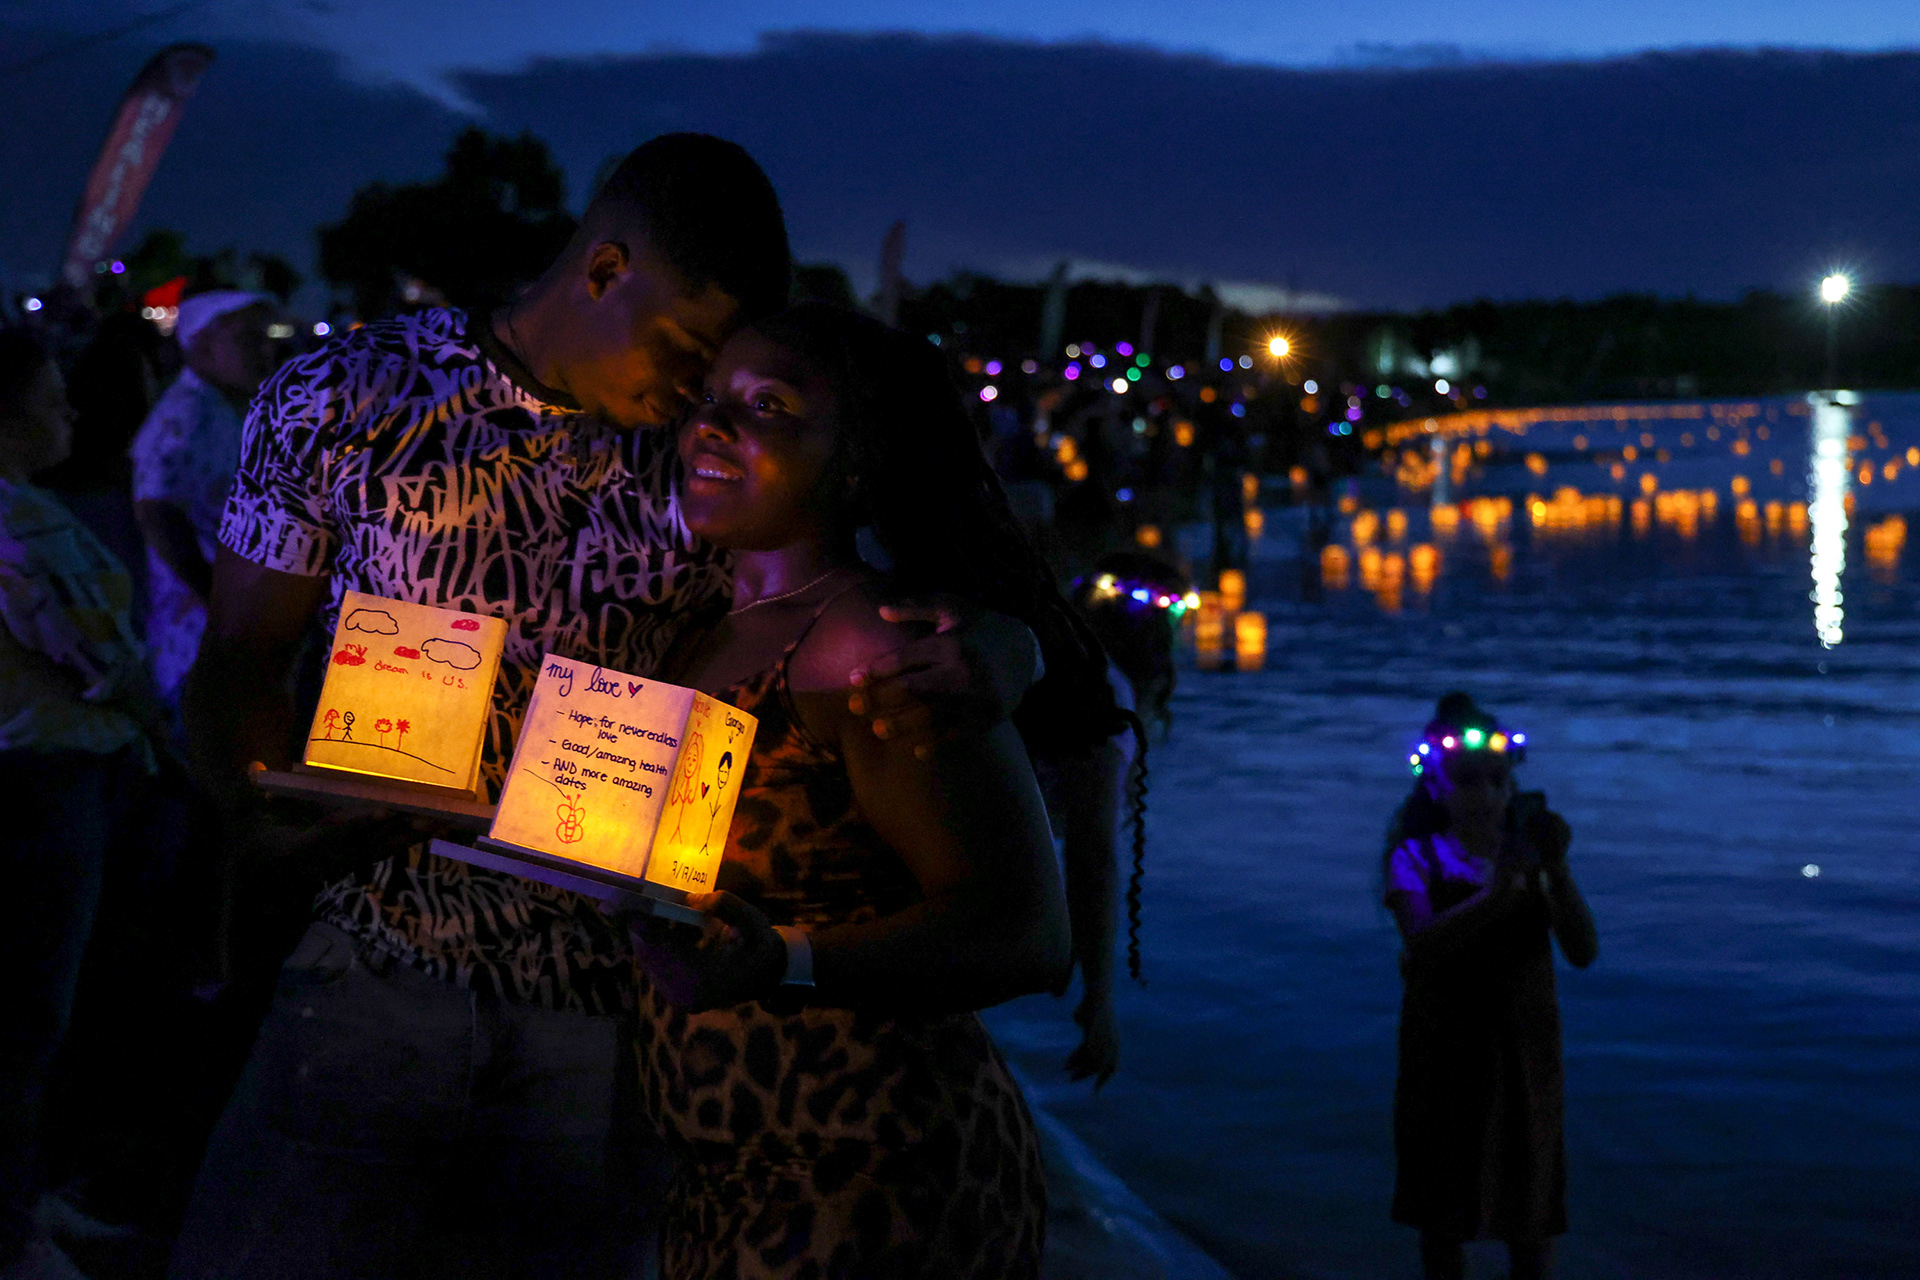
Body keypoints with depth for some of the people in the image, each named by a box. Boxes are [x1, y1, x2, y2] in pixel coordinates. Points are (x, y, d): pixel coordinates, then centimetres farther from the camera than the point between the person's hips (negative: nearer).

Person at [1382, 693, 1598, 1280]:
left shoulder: (1531, 852, 1)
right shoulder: (1417, 858, -4)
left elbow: (1583, 951, -10)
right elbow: (1425, 940, -23)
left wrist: (1556, 873, -25)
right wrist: (1495, 895, -37)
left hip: (1524, 1049, 2)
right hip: (1444, 1050, -1)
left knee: (1530, 1211, 6)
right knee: (1444, 1209, 7)